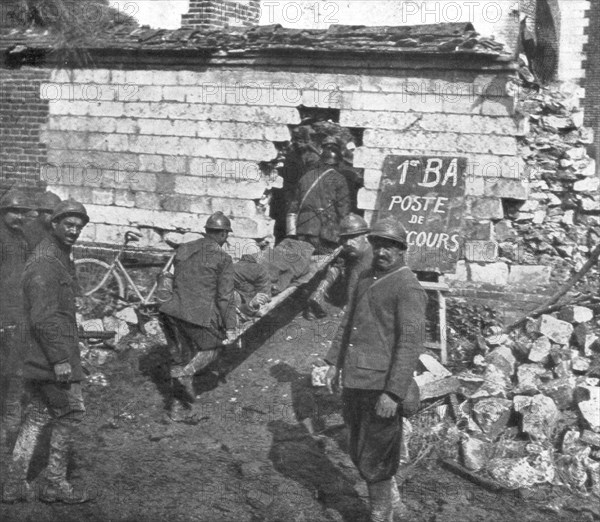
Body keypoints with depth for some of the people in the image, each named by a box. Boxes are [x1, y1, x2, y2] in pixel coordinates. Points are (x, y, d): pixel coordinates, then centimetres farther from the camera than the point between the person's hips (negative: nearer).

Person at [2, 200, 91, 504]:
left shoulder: (60, 259, 17)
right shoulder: (45, 263, -17)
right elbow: (43, 317, -23)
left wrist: (69, 352, 25)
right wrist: (60, 359, -24)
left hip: (40, 361, 10)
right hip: (52, 356, -10)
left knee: (37, 416, 12)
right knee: (70, 414, -1)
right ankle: (56, 485, 9)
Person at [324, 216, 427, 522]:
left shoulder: (408, 288, -14)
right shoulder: (366, 278, 12)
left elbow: (411, 344, -19)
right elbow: (348, 322, 20)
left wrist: (394, 393, -24)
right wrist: (334, 363, 13)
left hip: (381, 388, -8)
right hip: (354, 382, 8)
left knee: (374, 461, 2)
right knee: (359, 453, 20)